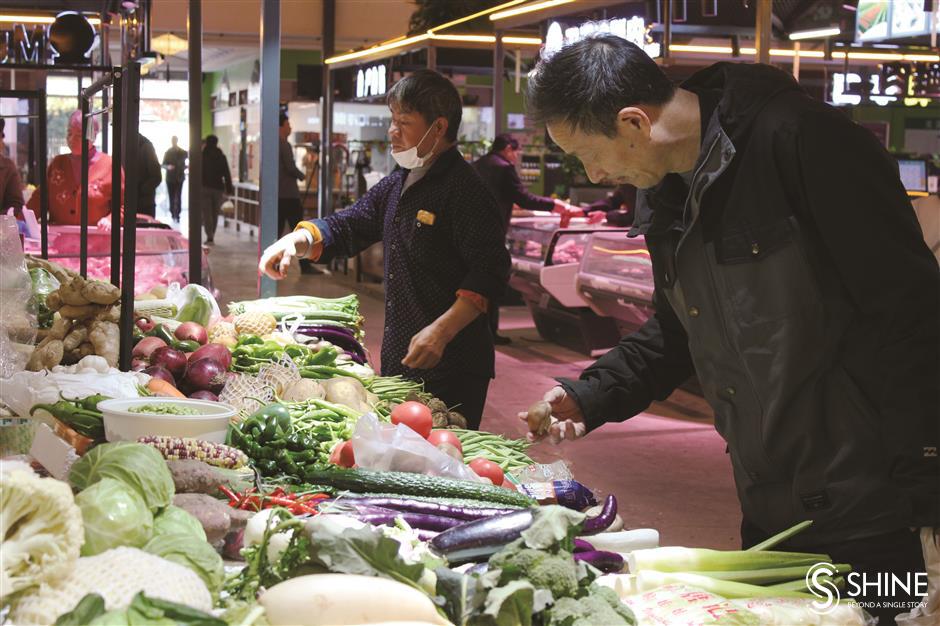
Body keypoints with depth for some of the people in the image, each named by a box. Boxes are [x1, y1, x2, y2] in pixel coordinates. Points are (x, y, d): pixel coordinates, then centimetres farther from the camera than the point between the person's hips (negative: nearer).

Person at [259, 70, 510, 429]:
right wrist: (301, 239, 0)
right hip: (398, 359, 9)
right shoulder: (398, 184, 13)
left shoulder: (463, 189, -15)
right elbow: (349, 226, 20)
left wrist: (441, 331, -28)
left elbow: (489, 271, -22)